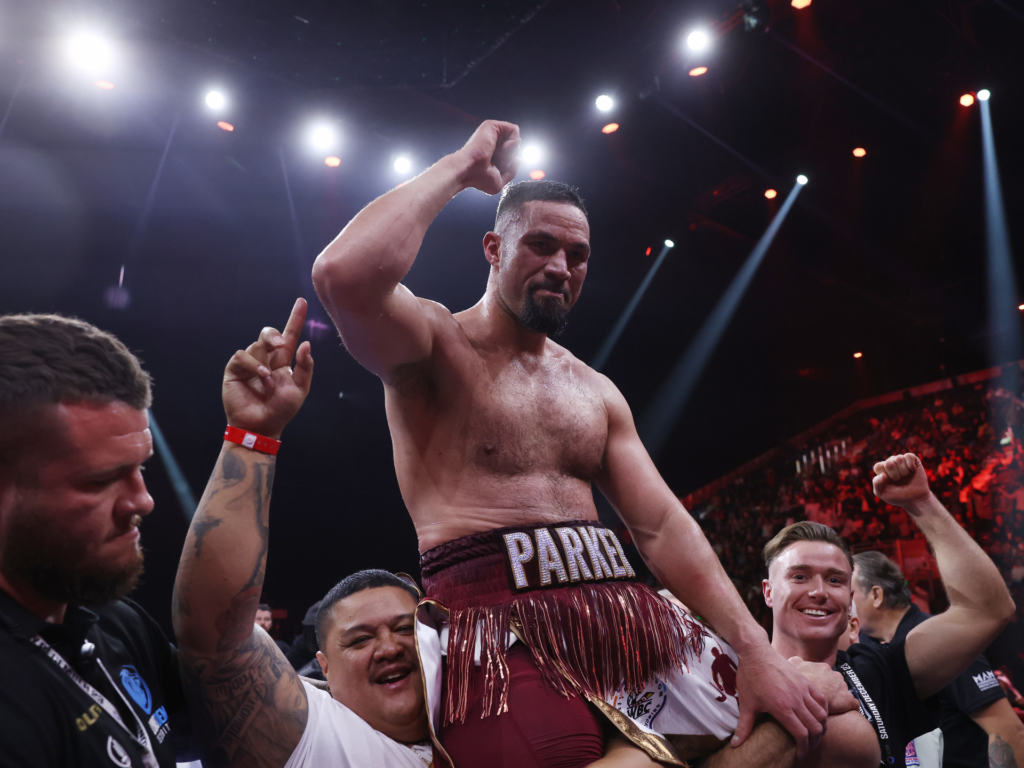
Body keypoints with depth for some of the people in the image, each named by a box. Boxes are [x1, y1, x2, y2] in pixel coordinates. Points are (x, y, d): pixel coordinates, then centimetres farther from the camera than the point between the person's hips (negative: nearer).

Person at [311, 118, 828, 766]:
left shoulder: (597, 393, 19)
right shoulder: (438, 346, 2)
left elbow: (663, 527, 11)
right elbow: (344, 276, -21)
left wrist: (755, 651, -2)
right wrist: (461, 168, -8)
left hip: (625, 612, 6)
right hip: (503, 626, -5)